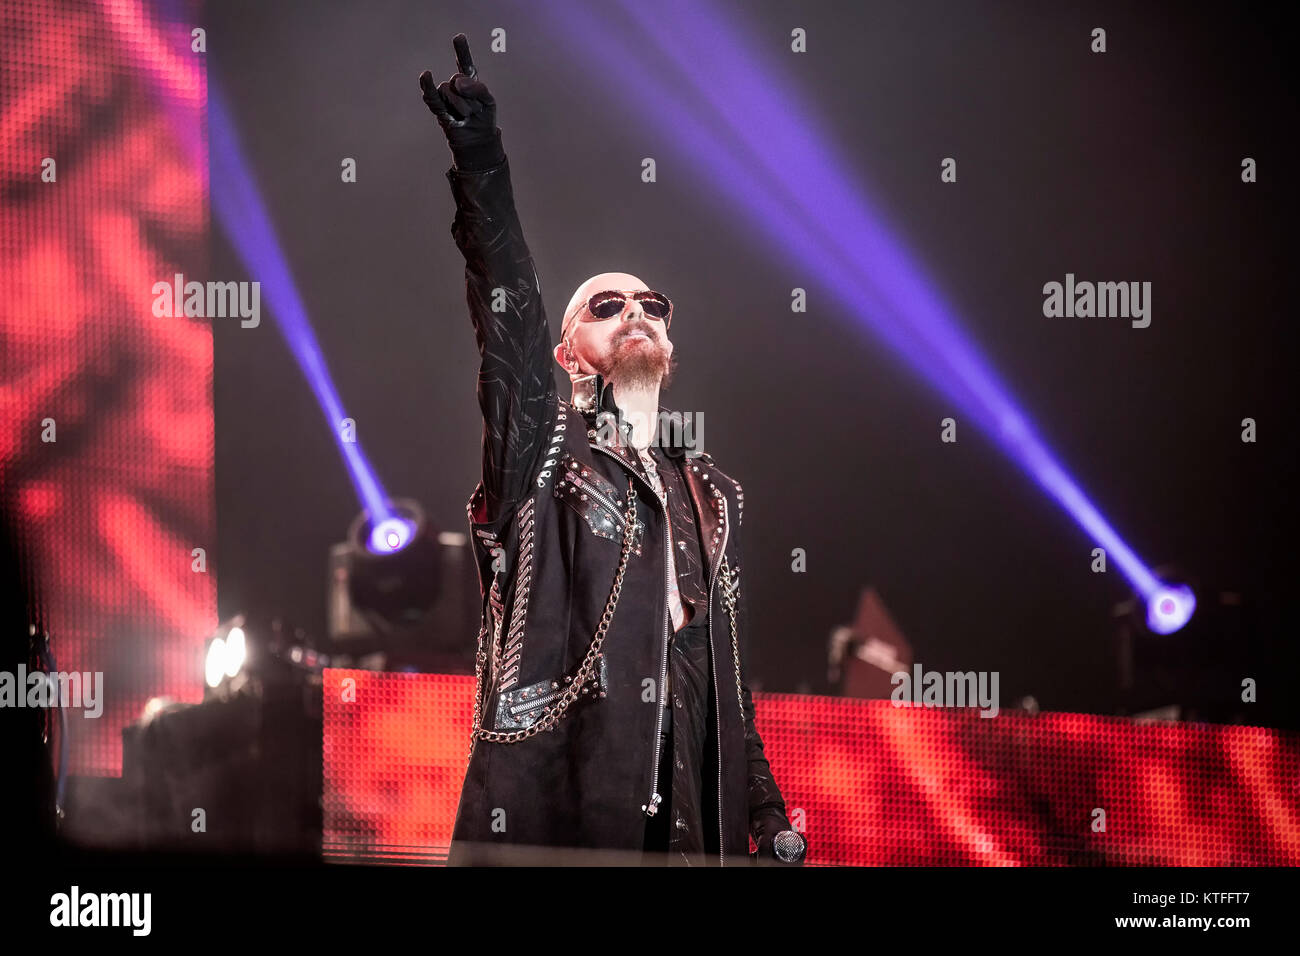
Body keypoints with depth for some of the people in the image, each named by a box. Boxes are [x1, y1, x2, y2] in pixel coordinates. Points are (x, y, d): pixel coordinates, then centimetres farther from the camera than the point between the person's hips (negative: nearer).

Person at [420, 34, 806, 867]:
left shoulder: (711, 495, 24)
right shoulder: (546, 450, 11)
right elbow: (509, 320, -6)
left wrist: (768, 813, 15)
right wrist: (482, 163, -19)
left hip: (686, 815, 4)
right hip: (555, 809, -4)